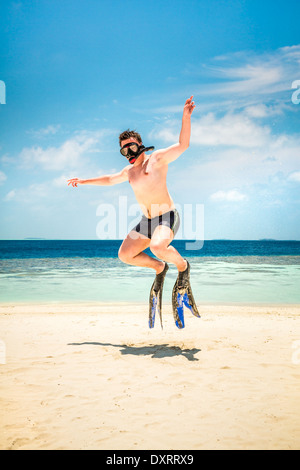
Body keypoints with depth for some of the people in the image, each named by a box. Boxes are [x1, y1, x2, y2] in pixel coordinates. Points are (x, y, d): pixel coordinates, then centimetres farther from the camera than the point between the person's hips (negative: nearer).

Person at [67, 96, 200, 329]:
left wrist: (186, 117, -28)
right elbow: (110, 179, 35)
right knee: (125, 254, 1)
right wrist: (84, 181, 41)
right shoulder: (129, 171, 16)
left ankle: (182, 265, -4)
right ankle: (159, 267, 23)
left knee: (157, 246, -35)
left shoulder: (157, 158, -4)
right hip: (147, 221, 8)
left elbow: (183, 144, -16)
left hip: (167, 216, -7)